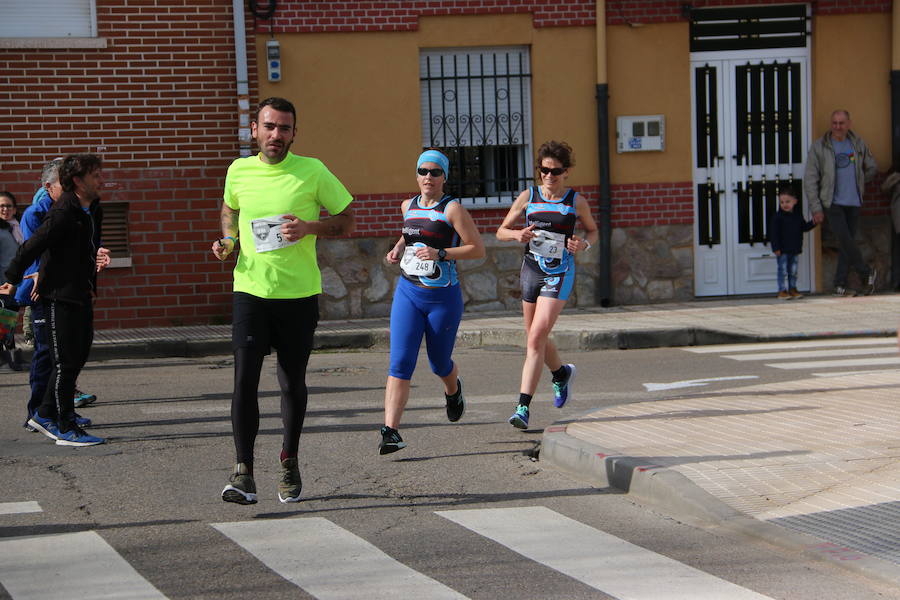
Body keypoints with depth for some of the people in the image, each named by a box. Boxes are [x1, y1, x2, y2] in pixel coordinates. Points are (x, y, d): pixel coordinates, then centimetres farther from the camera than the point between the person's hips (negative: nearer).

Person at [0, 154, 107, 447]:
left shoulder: (93, 209, 9)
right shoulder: (63, 213, -19)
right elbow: (32, 246, -15)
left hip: (81, 294, 9)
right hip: (60, 295, -9)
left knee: (79, 356, 13)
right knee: (66, 362, -5)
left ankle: (44, 415, 24)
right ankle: (66, 429, 1)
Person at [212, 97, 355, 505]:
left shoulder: (312, 172, -5)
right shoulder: (239, 171, 3)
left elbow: (346, 220, 3)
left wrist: (309, 228, -15)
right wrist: (228, 240, 4)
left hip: (298, 293, -1)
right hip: (251, 291, 1)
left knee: (293, 383, 10)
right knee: (244, 379, -11)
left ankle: (289, 463, 28)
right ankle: (244, 471, -10)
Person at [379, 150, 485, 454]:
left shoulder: (452, 209, -10)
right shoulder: (408, 206, 8)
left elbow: (478, 249, -11)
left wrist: (440, 254, -21)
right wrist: (399, 248, 10)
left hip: (443, 298, -4)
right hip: (408, 293, 4)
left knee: (439, 364, 13)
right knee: (400, 363, -12)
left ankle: (453, 390, 51)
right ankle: (391, 431, -18)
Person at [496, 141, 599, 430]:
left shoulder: (576, 202, -1)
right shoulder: (528, 196, 2)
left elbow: (593, 231, 15)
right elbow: (501, 231, 7)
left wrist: (583, 244, -7)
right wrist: (517, 235, -15)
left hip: (560, 275, -4)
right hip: (531, 269, 4)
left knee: (536, 338, -15)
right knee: (534, 337, 16)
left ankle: (523, 406, -16)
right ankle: (562, 373, 48)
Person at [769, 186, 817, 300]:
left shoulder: (798, 215, 9)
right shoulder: (777, 217, -8)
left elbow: (804, 227, 18)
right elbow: (773, 233, -12)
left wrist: (813, 223, 1)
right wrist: (776, 248, -18)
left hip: (795, 249, 5)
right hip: (783, 250, -5)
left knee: (793, 271, 12)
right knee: (783, 270, -5)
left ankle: (792, 289, 21)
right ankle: (782, 291, -2)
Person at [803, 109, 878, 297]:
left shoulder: (858, 144, 8)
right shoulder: (819, 147, -3)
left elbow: (872, 168, 25)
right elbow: (810, 180, -4)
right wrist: (815, 208, -9)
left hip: (853, 203, 4)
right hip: (832, 203, -4)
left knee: (847, 243, 3)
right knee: (845, 240, -15)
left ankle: (840, 285, 8)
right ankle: (866, 273, 3)